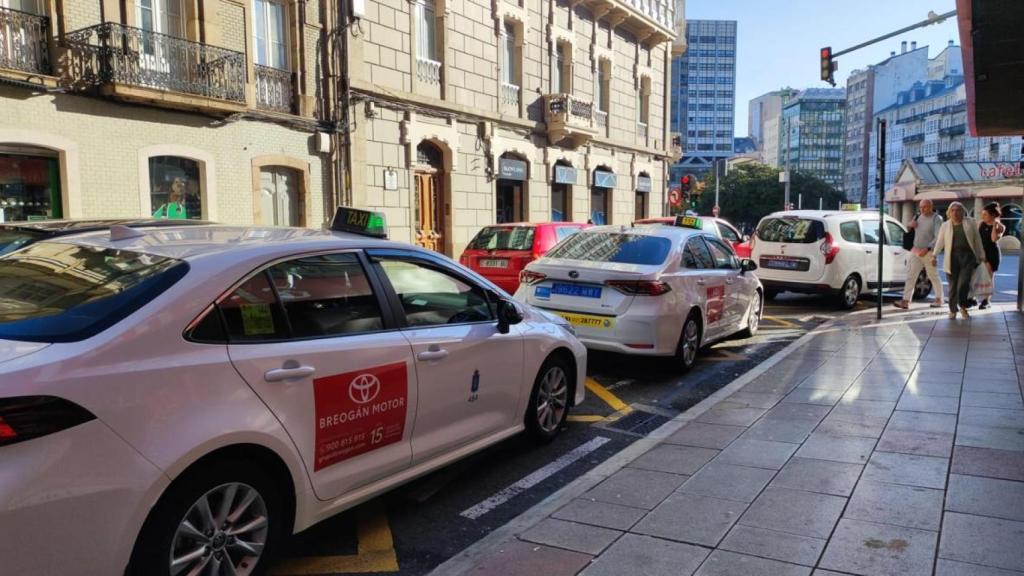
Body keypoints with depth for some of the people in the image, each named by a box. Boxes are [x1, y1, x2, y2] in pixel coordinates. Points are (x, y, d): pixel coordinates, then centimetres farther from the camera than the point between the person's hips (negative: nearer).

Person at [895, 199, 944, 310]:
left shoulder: (936, 219, -7)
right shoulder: (918, 217, 10)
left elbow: (938, 237, -16)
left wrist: (927, 249, -27)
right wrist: (910, 225, 0)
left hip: (928, 252, -5)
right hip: (916, 251, 5)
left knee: (933, 276, 7)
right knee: (911, 276, -2)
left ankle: (939, 300, 21)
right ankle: (905, 301, -6)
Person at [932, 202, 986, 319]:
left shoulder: (970, 223, 8)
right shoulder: (945, 225, 10)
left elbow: (977, 240, 9)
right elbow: (940, 241, 5)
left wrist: (981, 256, 7)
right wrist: (934, 255, -7)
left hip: (967, 256, -1)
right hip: (952, 257, 1)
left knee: (963, 283, -11)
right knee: (953, 285, 3)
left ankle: (963, 307, 8)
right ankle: (952, 310, 14)